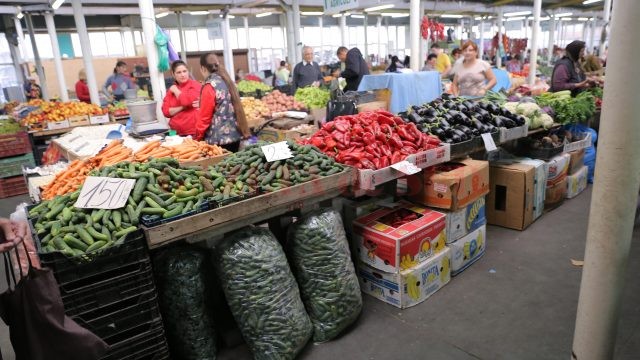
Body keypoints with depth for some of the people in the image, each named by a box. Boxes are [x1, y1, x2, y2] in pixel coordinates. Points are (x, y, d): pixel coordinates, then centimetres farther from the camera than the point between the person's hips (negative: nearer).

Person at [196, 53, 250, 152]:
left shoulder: (209, 86, -13)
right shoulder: (227, 81, 8)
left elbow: (204, 117, -11)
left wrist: (198, 137, 2)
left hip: (219, 140, -7)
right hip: (235, 136, 7)